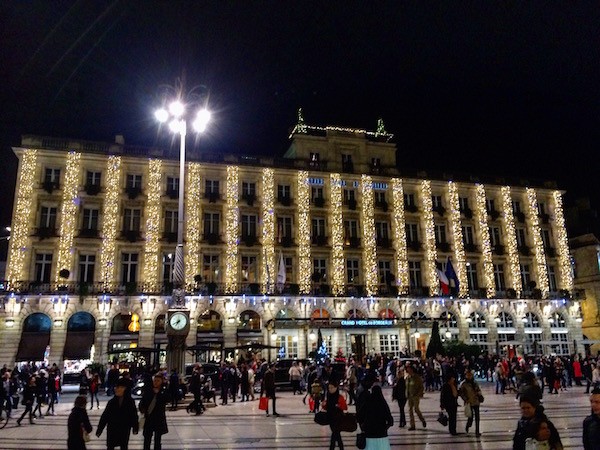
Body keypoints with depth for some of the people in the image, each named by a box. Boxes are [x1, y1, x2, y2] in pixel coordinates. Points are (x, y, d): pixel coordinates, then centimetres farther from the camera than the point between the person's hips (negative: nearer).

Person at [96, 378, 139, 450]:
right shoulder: (112, 402, -7)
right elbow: (105, 416, -5)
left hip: (125, 430, -1)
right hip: (112, 430, 1)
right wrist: (99, 429, -5)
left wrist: (135, 428, -6)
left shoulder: (130, 401, -11)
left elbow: (134, 415, -7)